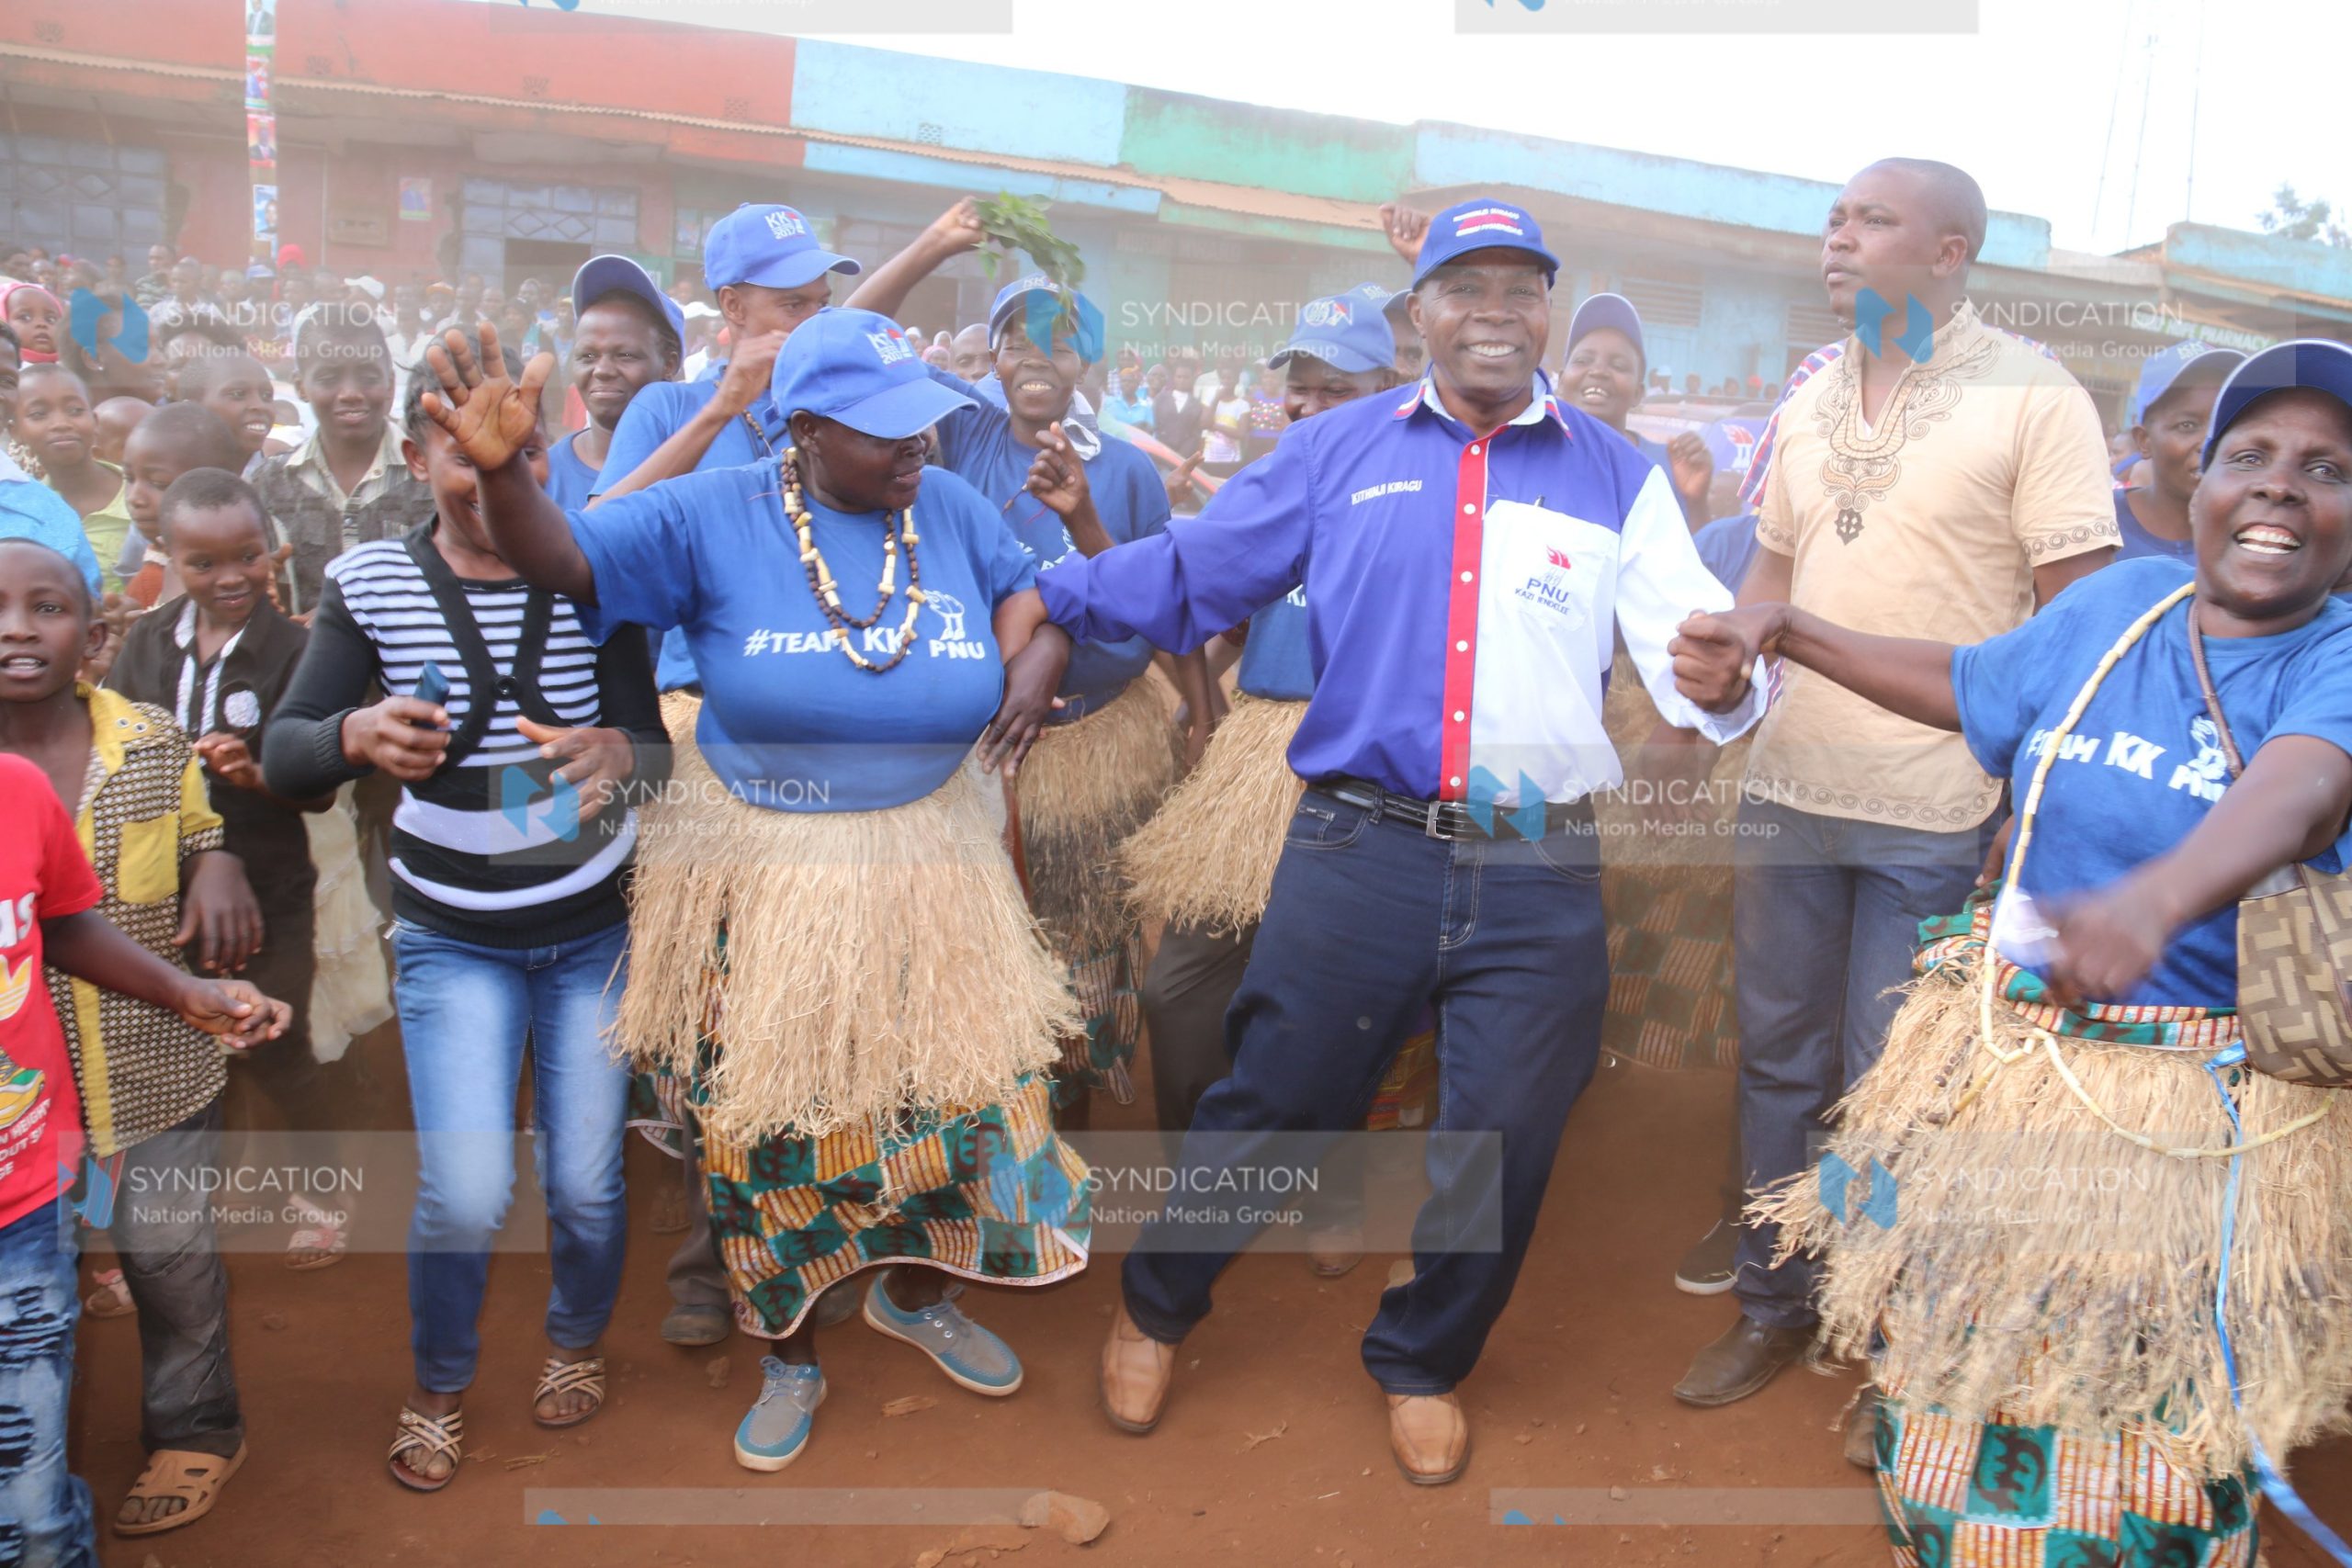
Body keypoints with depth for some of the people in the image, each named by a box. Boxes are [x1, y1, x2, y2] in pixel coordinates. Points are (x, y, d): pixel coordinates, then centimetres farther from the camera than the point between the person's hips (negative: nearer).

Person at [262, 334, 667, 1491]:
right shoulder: (372, 582, -8)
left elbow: (655, 747, -13)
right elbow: (281, 758, -11)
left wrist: (615, 753, -37)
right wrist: (357, 736, -34)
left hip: (592, 928, 1)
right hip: (453, 937, 0)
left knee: (587, 1184, 5)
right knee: (465, 1194, -7)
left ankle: (577, 1339, 39)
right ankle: (438, 1385, 25)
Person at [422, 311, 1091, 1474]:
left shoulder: (951, 510, -2)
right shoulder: (714, 517, -11)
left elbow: (1036, 614, 8)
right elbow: (561, 560, -14)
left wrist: (1035, 667, -14)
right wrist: (501, 466, -33)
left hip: (924, 873, 3)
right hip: (760, 882, -2)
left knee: (956, 1088, 11)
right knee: (768, 1124, 9)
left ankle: (915, 1295, 42)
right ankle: (789, 1360, 35)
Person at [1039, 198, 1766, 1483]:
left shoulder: (1617, 477, 10)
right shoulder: (1338, 451, 8)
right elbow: (1192, 571, 7)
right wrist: (1048, 594, -2)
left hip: (1540, 883, 2)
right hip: (1359, 853, -1)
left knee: (1500, 1147, 11)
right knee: (1267, 1105, 10)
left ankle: (1421, 1363, 38)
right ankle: (1156, 1307, 38)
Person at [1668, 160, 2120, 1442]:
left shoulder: (2032, 399, -7)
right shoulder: (1806, 404, 10)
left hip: (1934, 812, -5)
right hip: (1787, 787, 5)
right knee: (1778, 1059, 14)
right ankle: (1772, 1302, 32)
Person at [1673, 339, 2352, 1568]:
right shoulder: (2118, 604, 3)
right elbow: (1969, 686, 22)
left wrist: (2155, 902, -55)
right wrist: (1785, 630, 18)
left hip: (2207, 1121, -4)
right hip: (2005, 1071, 4)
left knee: (2153, 1468, 4)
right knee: (1960, 1404, 13)